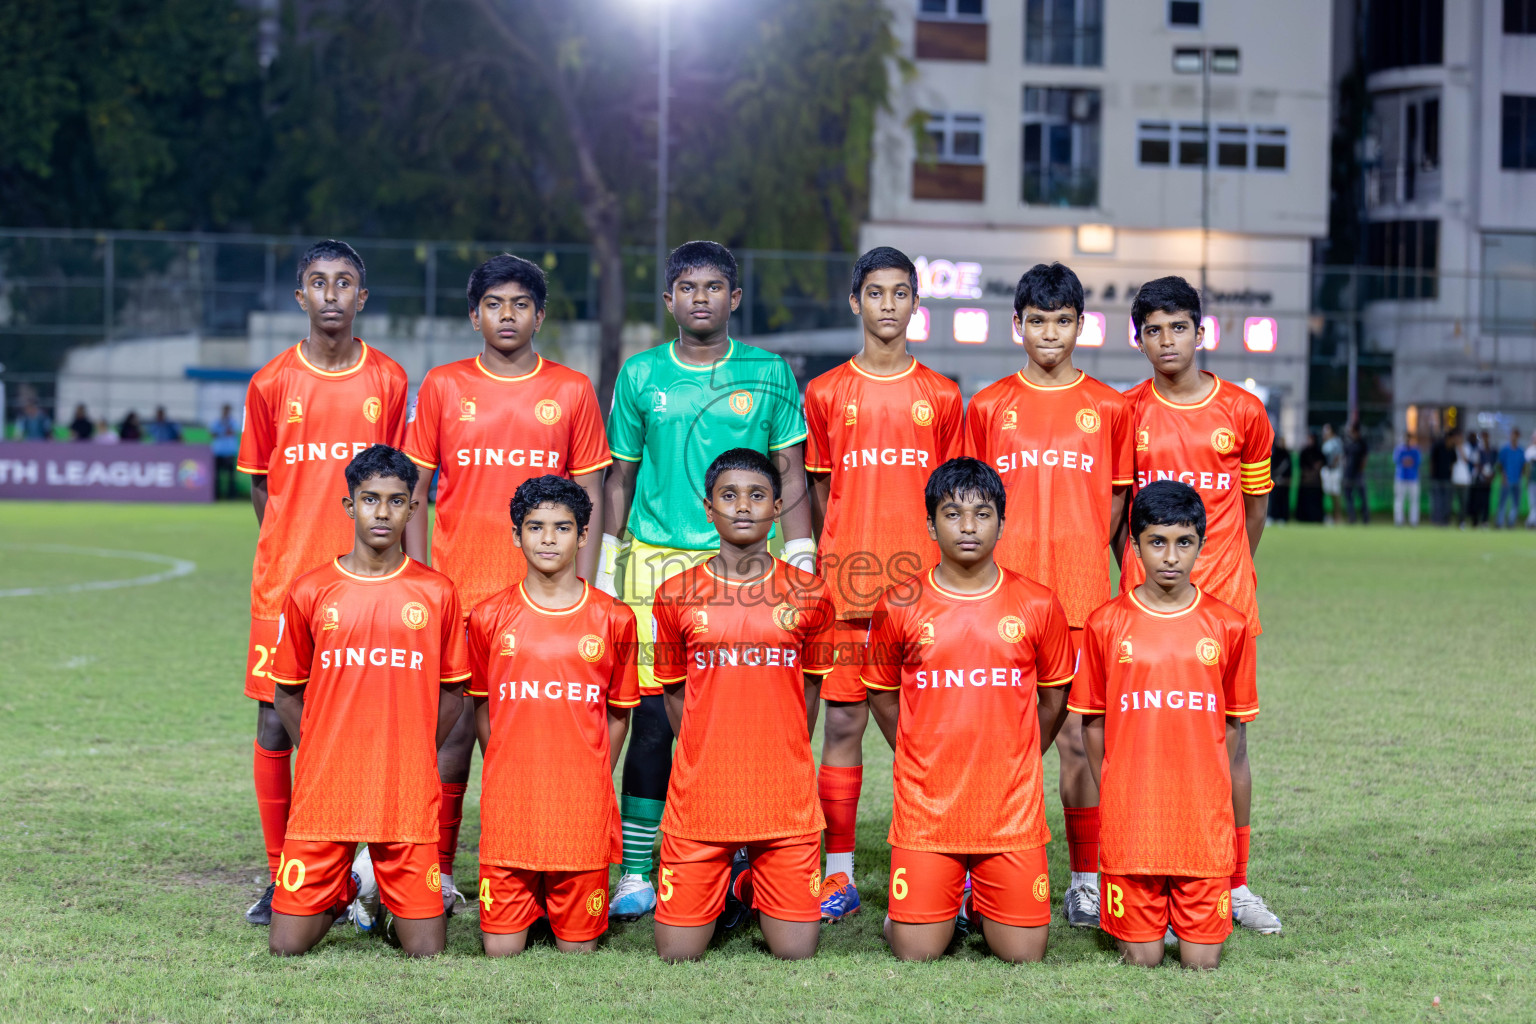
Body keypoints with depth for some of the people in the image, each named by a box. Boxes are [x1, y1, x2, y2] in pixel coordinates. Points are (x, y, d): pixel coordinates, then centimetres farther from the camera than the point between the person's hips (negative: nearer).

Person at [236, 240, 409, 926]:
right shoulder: (272, 383, 2)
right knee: (276, 723, 0)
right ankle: (280, 877, 8)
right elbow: (259, 484, 10)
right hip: (284, 580, 0)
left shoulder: (389, 381, 4)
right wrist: (293, 554, 5)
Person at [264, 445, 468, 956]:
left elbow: (452, 692, 11)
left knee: (426, 950, -3)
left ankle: (391, 896, 30)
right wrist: (322, 758, 4)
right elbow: (286, 693, 11)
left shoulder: (436, 593, 2)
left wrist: (411, 757, 4)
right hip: (325, 792, 0)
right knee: (287, 945, -2)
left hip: (408, 796, 0)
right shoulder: (310, 592, 2)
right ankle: (346, 890, 29)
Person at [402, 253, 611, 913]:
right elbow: (414, 493, 7)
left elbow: (589, 499, 7)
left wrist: (582, 590, 0)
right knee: (454, 726, 0)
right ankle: (437, 871, 8)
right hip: (458, 593, 0)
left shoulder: (571, 392, 6)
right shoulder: (442, 387, 6)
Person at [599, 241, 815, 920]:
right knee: (651, 716, -3)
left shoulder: (770, 374, 6)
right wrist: (605, 571, 11)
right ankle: (635, 873, 3)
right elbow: (620, 477, 14)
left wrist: (801, 565, 2)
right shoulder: (640, 376, 9)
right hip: (655, 562, 0)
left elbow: (792, 476, 8)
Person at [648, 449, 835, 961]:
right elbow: (674, 693, 12)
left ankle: (755, 878, 27)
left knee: (796, 952, -2)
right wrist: (707, 764, 8)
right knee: (678, 952, -2)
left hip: (785, 800, 0)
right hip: (699, 799, 0)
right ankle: (729, 881, 28)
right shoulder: (676, 594, 2)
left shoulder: (809, 594, 2)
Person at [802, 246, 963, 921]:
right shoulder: (826, 394, 7)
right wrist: (821, 572, 4)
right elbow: (818, 493, 10)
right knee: (842, 722, 1)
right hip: (847, 584, 0)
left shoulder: (942, 397, 8)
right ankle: (838, 872, 6)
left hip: (924, 587, 0)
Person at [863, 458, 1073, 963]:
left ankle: (982, 899, 29)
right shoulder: (900, 606, -2)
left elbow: (1054, 698, 12)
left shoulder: (1037, 606, -1)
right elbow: (881, 695, 12)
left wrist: (1012, 765, 11)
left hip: (1012, 810, 0)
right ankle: (950, 896, 27)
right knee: (917, 952, -5)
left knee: (1024, 954, -2)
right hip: (926, 808, 0)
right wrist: (925, 763, 9)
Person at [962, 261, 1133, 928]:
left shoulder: (1109, 409, 6)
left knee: (1077, 736, 1)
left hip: (1082, 597, 0)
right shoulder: (988, 407, 7)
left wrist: (1080, 563, 2)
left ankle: (1086, 880, 8)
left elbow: (1117, 503, 10)